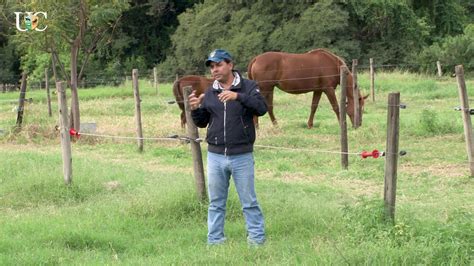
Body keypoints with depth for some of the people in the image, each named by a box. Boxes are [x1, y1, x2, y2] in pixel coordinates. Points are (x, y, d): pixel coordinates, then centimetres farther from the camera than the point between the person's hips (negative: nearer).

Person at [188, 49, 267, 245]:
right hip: (215, 156, 4)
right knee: (216, 203, 11)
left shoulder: (248, 87, -2)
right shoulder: (209, 93, 9)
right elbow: (201, 123, 13)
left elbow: (262, 109, -18)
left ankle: (257, 240, 12)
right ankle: (214, 242, 18)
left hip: (242, 156, -4)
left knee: (249, 201, 4)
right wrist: (195, 109, -8)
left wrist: (238, 96, -30)